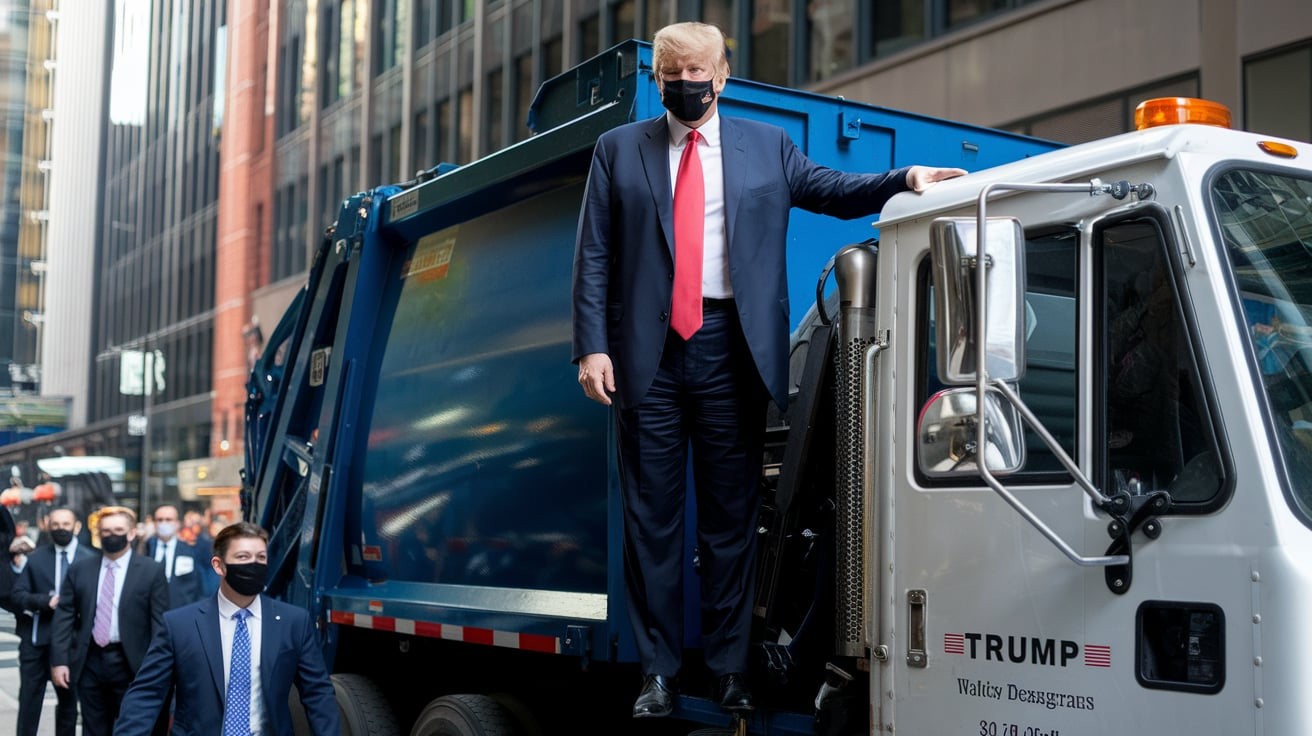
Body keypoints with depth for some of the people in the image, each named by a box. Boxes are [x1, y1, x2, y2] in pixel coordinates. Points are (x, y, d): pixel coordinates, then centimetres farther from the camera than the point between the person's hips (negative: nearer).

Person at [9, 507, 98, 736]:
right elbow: (18, 594, -2)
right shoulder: (34, 557, 3)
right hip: (36, 638, 1)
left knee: (68, 698, 12)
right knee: (29, 698, 5)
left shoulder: (91, 559, -2)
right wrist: (46, 601, -17)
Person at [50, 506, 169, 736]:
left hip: (130, 663, -3)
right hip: (90, 662, 3)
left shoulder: (152, 570, -2)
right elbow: (64, 617, 6)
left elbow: (160, 622, -5)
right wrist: (59, 660, -3)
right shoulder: (78, 570, 7)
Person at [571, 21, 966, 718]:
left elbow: (831, 190, 10)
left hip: (732, 348, 0)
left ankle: (729, 668, 13)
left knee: (731, 512, 5)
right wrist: (591, 347, -4)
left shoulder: (766, 145, 13)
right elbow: (594, 256, 5)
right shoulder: (618, 149, 11)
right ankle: (658, 671, 11)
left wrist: (906, 178, -8)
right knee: (651, 515, 3)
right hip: (648, 350, 0)